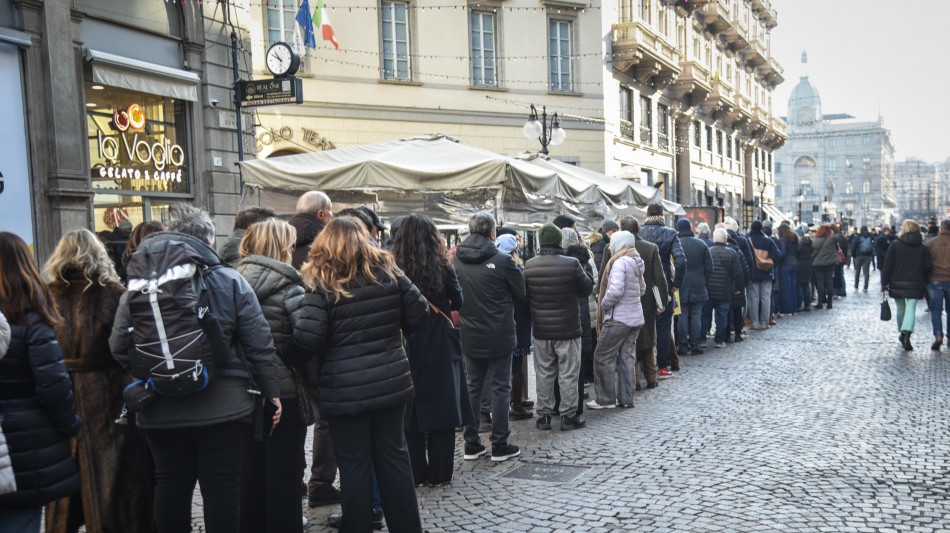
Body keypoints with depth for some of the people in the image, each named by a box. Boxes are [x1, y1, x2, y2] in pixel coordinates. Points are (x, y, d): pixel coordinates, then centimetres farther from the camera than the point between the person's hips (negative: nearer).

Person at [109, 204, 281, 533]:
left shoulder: (138, 284, 0)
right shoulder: (230, 281, -7)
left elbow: (119, 346, -1)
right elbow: (259, 344, -7)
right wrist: (271, 392, 2)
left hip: (160, 409, 3)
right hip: (223, 406, -3)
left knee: (171, 485, 15)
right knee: (222, 487, 6)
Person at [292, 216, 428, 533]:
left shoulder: (321, 284, -10)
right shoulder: (388, 272, 1)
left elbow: (306, 340, -15)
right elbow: (417, 315, 2)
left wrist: (293, 361, 4)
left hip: (345, 391, -4)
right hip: (391, 383, 4)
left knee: (354, 465, 7)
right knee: (394, 456, 16)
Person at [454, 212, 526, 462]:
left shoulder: (456, 261, -2)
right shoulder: (502, 261, -14)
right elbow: (521, 293, -3)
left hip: (469, 338, 4)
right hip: (499, 337, -4)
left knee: (473, 388, 13)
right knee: (500, 388, 5)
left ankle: (471, 445, 19)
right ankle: (500, 445, 11)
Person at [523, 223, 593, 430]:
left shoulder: (529, 265, -4)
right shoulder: (572, 264, -15)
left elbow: (524, 295, 5)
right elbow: (587, 289, -3)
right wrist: (584, 273, 13)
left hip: (540, 329, 3)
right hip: (568, 328, -3)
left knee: (544, 373, 13)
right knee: (568, 374, 7)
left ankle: (544, 414, 19)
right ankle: (568, 415, 13)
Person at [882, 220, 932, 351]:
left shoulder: (895, 245, -2)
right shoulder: (923, 248, 2)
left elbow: (887, 265, -5)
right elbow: (927, 268, 0)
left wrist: (885, 283, -1)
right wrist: (924, 283, 14)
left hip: (897, 284, 0)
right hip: (915, 285, 0)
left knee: (901, 309, 15)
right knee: (910, 310, -4)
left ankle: (902, 334, 25)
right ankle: (907, 333, -25)